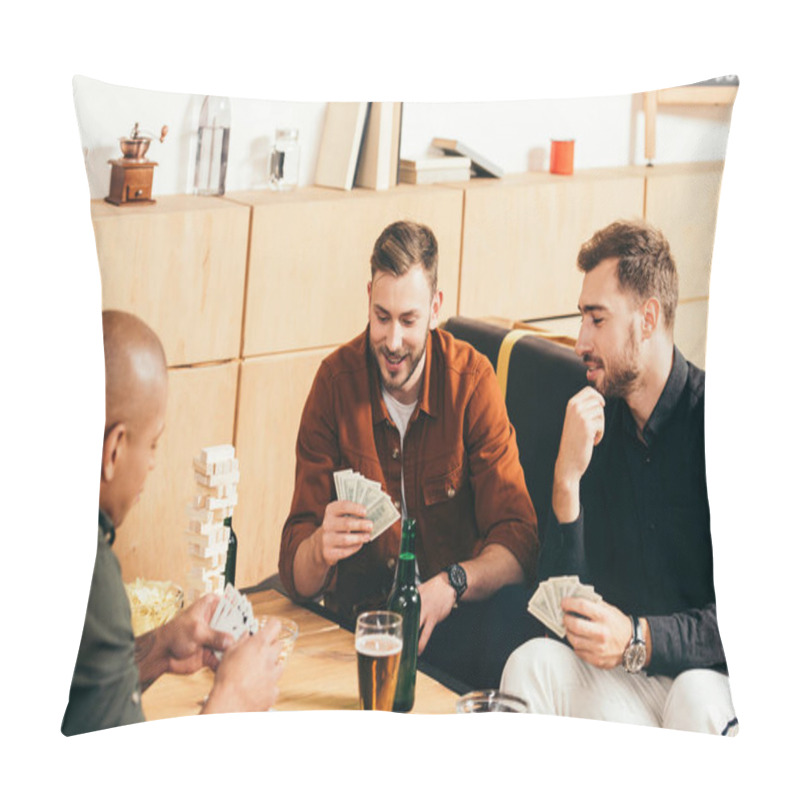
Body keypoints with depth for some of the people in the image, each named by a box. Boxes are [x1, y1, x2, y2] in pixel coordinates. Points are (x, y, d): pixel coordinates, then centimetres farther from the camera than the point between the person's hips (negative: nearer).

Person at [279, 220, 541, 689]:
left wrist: (450, 587, -32)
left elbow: (518, 542, -11)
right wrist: (321, 549, -31)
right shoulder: (337, 380, -4)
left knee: (513, 630, -34)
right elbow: (297, 580, -6)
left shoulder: (472, 379, -5)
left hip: (452, 614, -1)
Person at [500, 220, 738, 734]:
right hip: (621, 674, 4)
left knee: (696, 701, -35)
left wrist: (640, 639, -28)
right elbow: (563, 607, 0)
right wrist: (567, 481, -14)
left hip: (715, 677, -4)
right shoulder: (596, 423, 5)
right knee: (534, 661, -24)